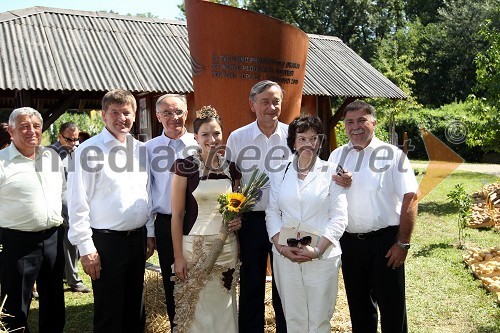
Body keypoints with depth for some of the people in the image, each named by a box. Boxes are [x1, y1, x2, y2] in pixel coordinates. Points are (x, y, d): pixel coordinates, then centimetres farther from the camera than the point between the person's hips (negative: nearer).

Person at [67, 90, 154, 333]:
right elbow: (78, 203, -11)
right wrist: (85, 247, -13)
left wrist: (150, 233, 12)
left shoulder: (141, 149, 8)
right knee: (109, 313, 7)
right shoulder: (89, 150, -9)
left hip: (138, 239, 5)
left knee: (135, 308, 18)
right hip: (106, 241, -5)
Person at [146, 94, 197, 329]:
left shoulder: (200, 144, 1)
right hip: (165, 224, 1)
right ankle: (177, 327, 30)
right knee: (172, 285, 12)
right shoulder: (150, 148, 3)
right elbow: (146, 191, 5)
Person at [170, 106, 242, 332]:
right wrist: (178, 256, -9)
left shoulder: (231, 168, 5)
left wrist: (238, 220, -4)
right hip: (195, 245, -3)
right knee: (195, 306, 7)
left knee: (223, 305, 15)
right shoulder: (185, 166, -7)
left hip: (227, 246, 4)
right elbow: (177, 214, -7)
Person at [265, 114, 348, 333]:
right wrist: (280, 246, -7)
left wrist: (317, 250, -12)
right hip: (285, 254, 2)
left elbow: (339, 217, -3)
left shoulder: (331, 172, -1)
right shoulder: (280, 172, 7)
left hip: (322, 254, -2)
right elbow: (272, 212, 7)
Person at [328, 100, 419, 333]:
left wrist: (403, 243, -12)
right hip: (348, 241, 4)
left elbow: (410, 199, -9)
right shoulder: (337, 156, 8)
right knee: (358, 305, 18)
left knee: (392, 306, 6)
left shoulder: (392, 154, -5)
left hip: (384, 240, -4)